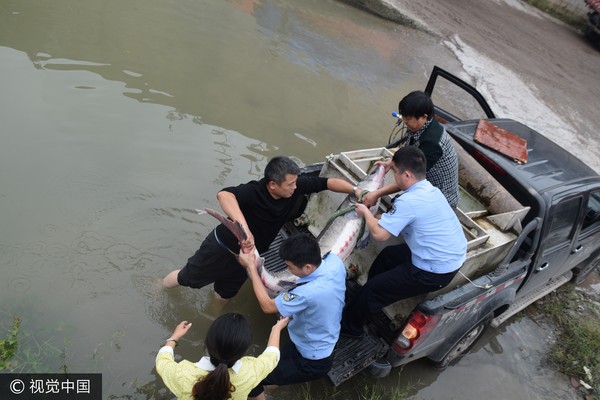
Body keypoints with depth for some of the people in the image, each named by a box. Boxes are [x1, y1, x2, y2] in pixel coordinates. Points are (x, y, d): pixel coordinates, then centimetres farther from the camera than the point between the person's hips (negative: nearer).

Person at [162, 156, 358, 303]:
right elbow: (224, 195, -56)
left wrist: (355, 190, -21)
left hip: (247, 255, 5)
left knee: (224, 296, 25)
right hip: (221, 248, -5)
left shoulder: (296, 187, -20)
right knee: (187, 279, 19)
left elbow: (327, 182, -10)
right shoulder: (253, 192, -38)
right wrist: (244, 228, -67)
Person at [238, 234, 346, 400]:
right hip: (327, 340, 8)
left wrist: (251, 266, -16)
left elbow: (267, 306, -23)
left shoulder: (307, 293, -41)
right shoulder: (335, 260, -20)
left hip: (313, 362, -8)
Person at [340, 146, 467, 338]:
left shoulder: (409, 201, -27)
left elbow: (379, 234, -24)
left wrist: (366, 213, -6)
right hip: (451, 257, 10)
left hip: (436, 271, -10)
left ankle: (348, 326, 26)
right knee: (388, 254, 26)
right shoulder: (429, 189, 3)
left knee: (373, 289, 3)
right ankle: (367, 302, 44)